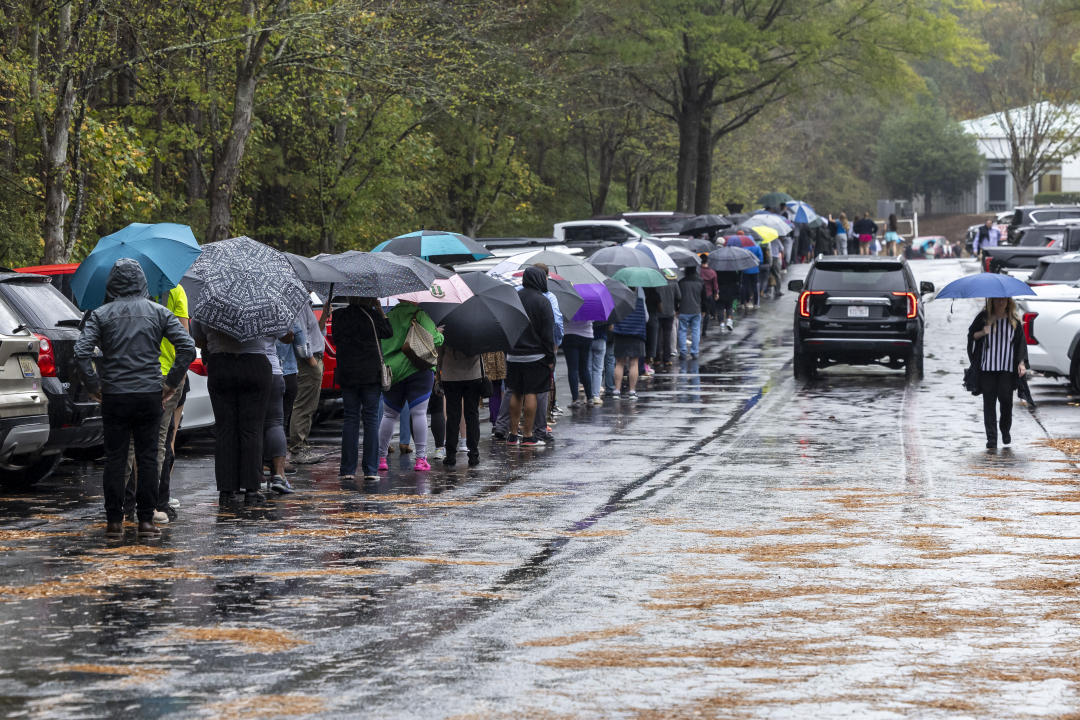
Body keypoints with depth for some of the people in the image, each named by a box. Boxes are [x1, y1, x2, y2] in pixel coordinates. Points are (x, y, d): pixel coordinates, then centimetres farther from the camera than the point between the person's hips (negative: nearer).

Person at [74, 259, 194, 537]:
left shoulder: (101, 314, 0)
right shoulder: (159, 313, 4)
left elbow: (81, 352, -11)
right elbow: (187, 348, -4)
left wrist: (93, 386, -1)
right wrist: (171, 383, 2)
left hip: (114, 396, 0)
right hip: (149, 396, 1)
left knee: (114, 458, 6)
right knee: (147, 458, 5)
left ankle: (114, 520, 6)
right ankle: (146, 519, 4)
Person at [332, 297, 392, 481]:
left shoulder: (339, 315, -2)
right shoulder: (373, 316, -10)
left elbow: (336, 339, 8)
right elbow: (388, 332, 5)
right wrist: (379, 309, 7)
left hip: (347, 374, 2)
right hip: (371, 373, -2)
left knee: (351, 419, 7)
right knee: (371, 420, 3)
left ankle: (348, 469, 3)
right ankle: (371, 469, 0)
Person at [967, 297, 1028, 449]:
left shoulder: (1014, 320, 6)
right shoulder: (983, 317, 4)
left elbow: (1021, 342, 8)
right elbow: (971, 335, 10)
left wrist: (1021, 363, -3)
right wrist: (982, 333, -12)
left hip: (1008, 368, 0)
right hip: (987, 367, 0)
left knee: (1005, 398, -8)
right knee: (989, 401, -3)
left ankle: (1006, 430, 18)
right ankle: (991, 438, -1)